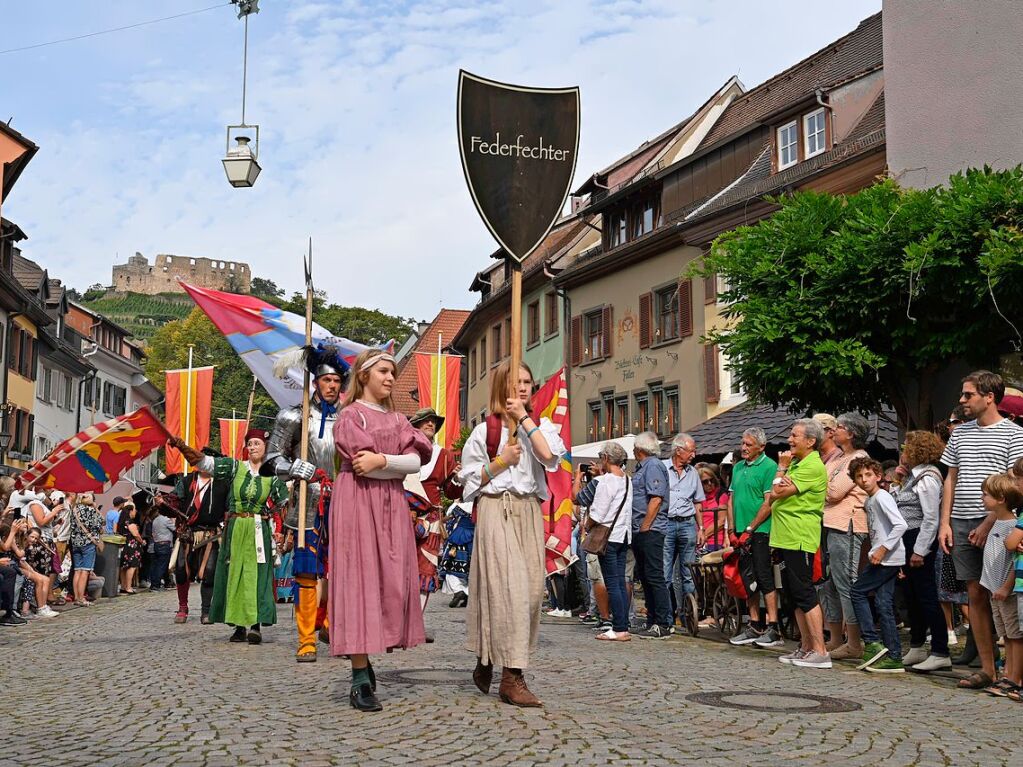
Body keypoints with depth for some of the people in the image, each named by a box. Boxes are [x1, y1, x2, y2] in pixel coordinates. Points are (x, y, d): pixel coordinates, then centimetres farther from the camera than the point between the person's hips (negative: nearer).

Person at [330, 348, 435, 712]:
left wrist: (382, 460, -12)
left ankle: (362, 657, 12)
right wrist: (398, 464, -5)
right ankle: (360, 681, -11)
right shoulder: (350, 414, 1)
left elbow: (415, 462, 2)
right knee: (359, 579, -9)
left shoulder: (397, 418, 18)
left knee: (391, 580, 1)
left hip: (391, 506, 6)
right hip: (357, 503, -6)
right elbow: (361, 466, -13)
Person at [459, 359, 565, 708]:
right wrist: (501, 462, -7)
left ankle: (487, 664, 17)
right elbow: (470, 480, 5)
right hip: (496, 511, -4)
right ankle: (511, 676, -14)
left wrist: (524, 418, -6)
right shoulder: (485, 430, 4)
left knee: (531, 588, 3)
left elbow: (550, 456, -10)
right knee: (506, 586, -14)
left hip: (529, 512, 4)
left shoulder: (540, 426, 12)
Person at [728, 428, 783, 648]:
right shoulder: (738, 467, 16)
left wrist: (750, 528, -14)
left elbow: (769, 502, -14)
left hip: (761, 532, -8)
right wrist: (732, 529, 10)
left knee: (765, 578, -8)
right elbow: (732, 499, 19)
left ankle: (773, 629, -4)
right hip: (742, 532, 8)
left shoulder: (769, 467, -8)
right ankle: (755, 626, 17)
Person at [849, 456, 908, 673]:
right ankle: (894, 657, 8)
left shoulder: (882, 497, -11)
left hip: (888, 558, -9)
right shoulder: (869, 501, 17)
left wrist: (882, 549, -22)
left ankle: (872, 642, -3)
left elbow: (900, 525, -22)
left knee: (858, 592, -4)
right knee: (884, 605, 7)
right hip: (885, 560, 9)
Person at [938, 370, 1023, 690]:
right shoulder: (960, 433, 15)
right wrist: (945, 523, 9)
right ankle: (987, 669, 11)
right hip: (962, 525, 5)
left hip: (995, 524, -5)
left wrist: (988, 525, -14)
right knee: (976, 595, 6)